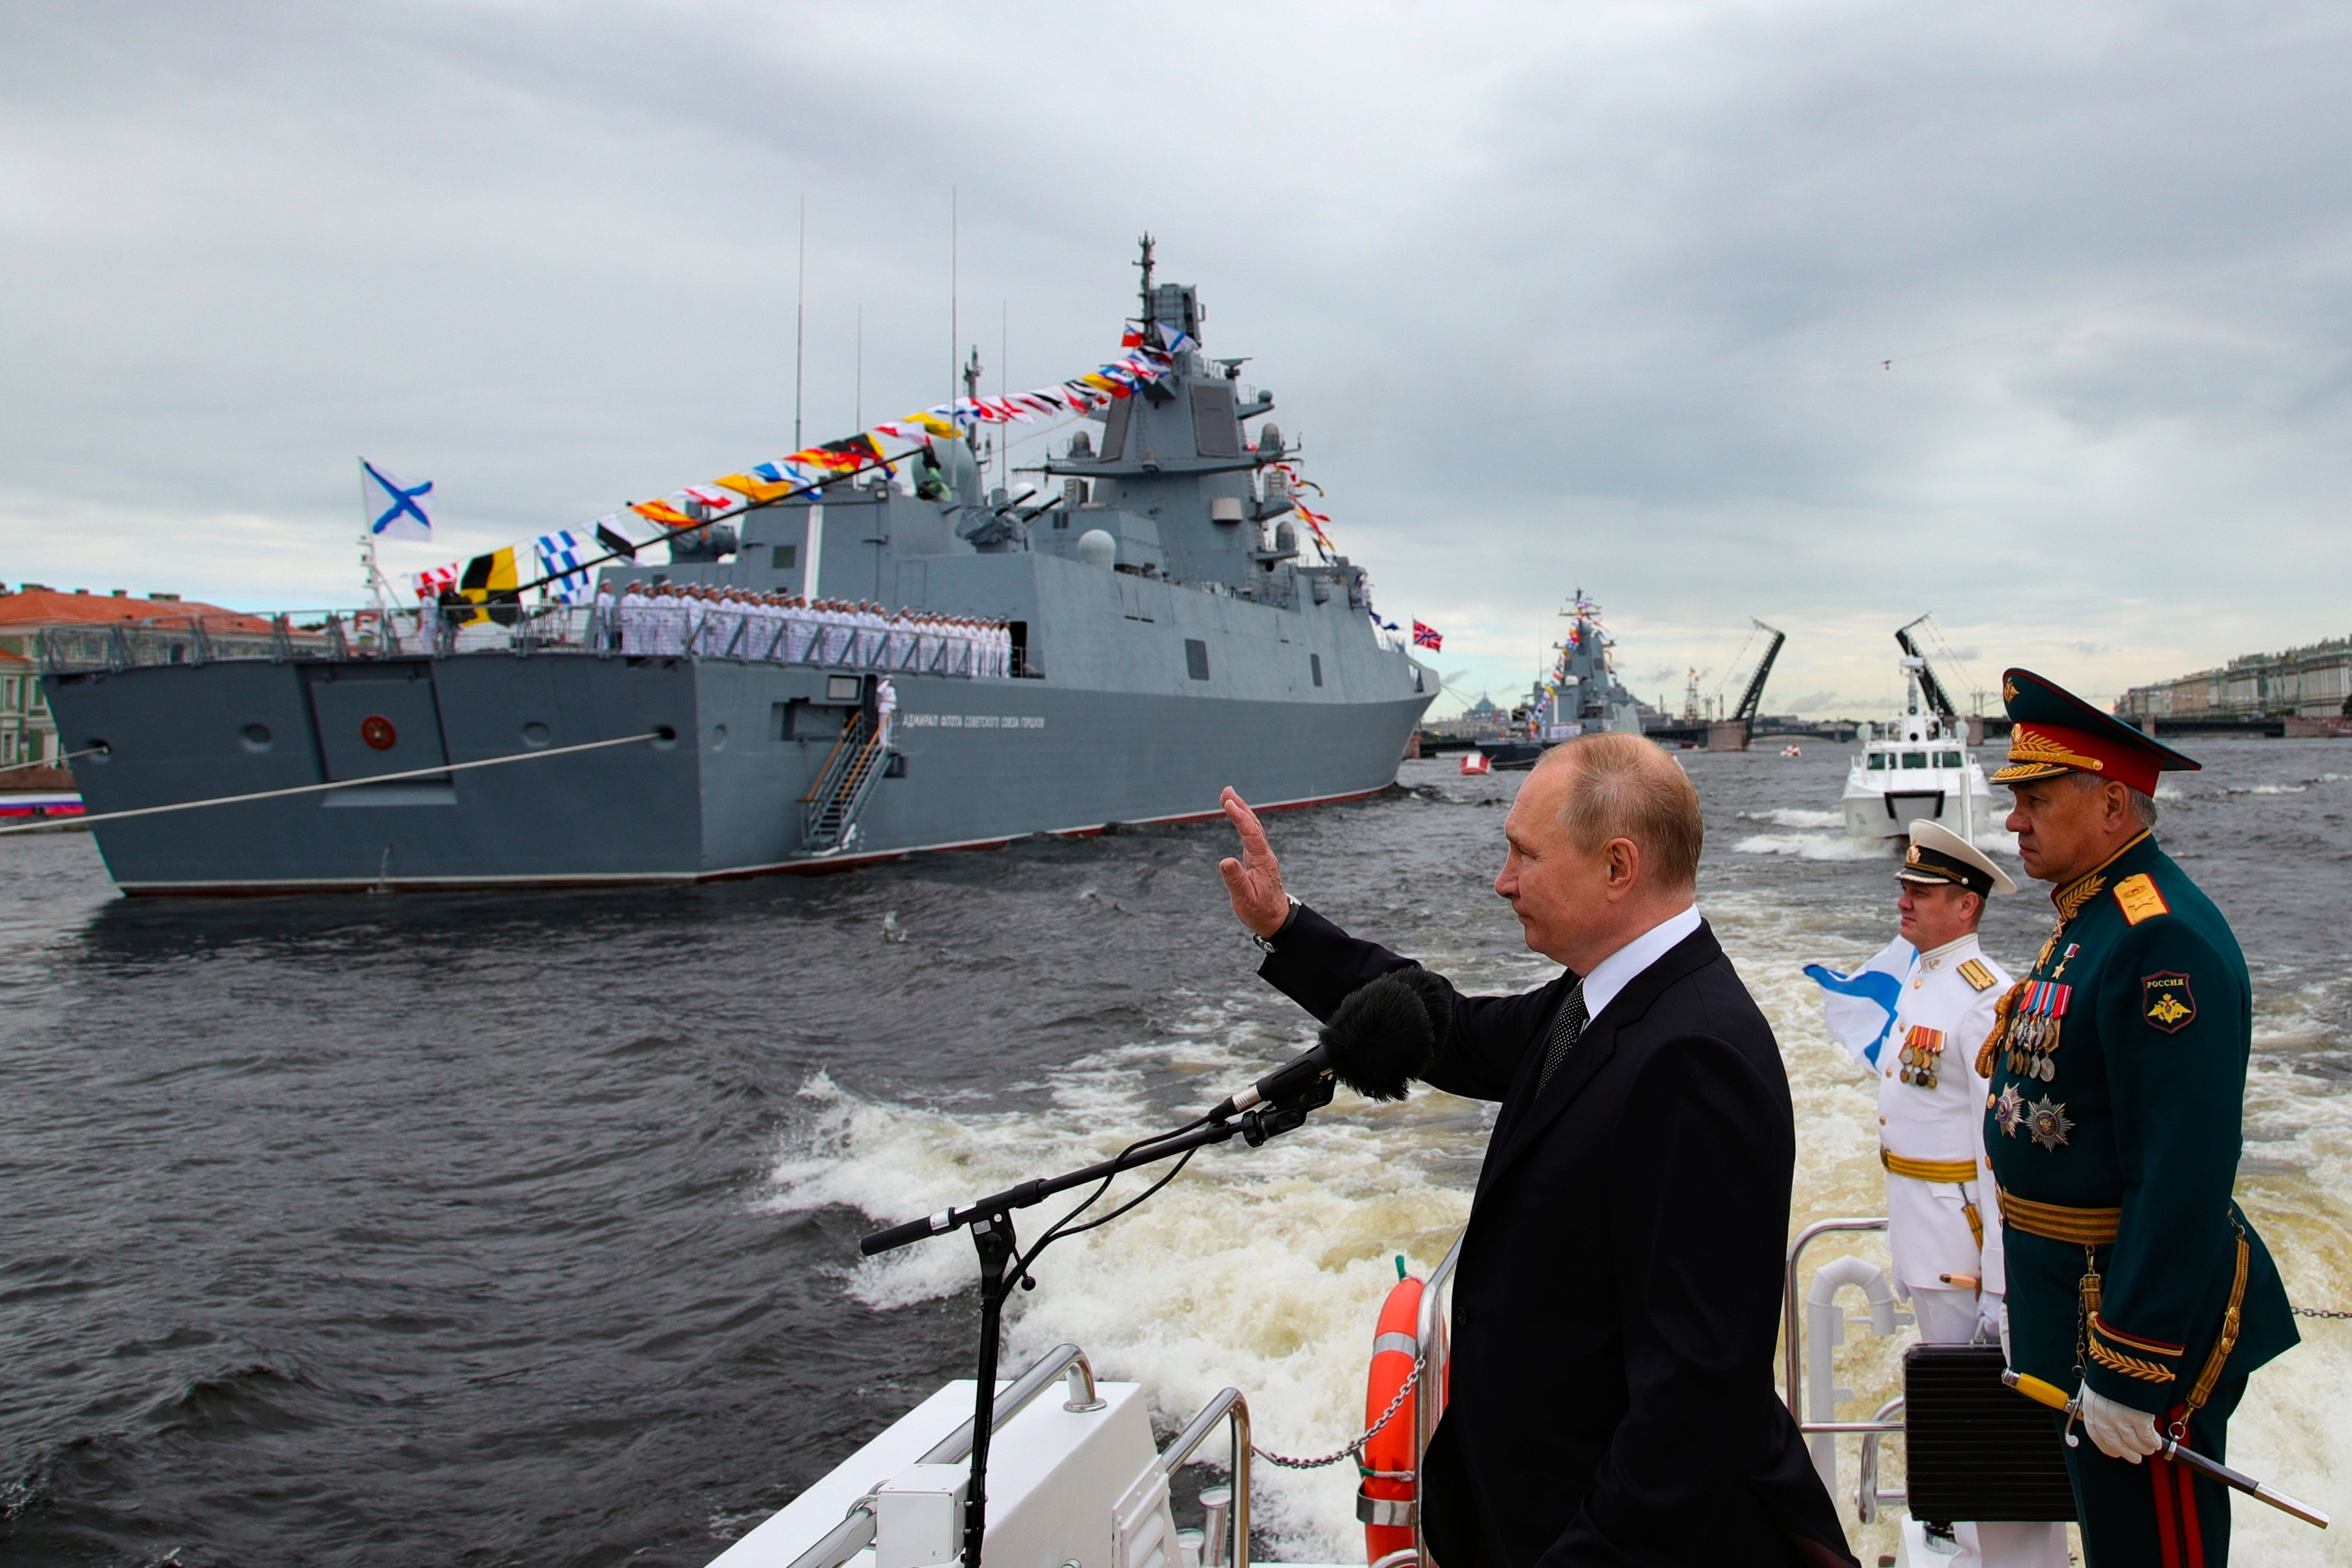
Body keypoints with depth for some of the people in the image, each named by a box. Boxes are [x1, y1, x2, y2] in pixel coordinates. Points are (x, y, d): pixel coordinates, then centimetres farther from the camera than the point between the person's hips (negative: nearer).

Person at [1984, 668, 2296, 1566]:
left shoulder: (2164, 940, -24)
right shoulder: (2092, 918, 9)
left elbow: (2187, 1173, -28)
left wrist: (2128, 1369, -25)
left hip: (2139, 1311, -10)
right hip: (2070, 1291, 10)